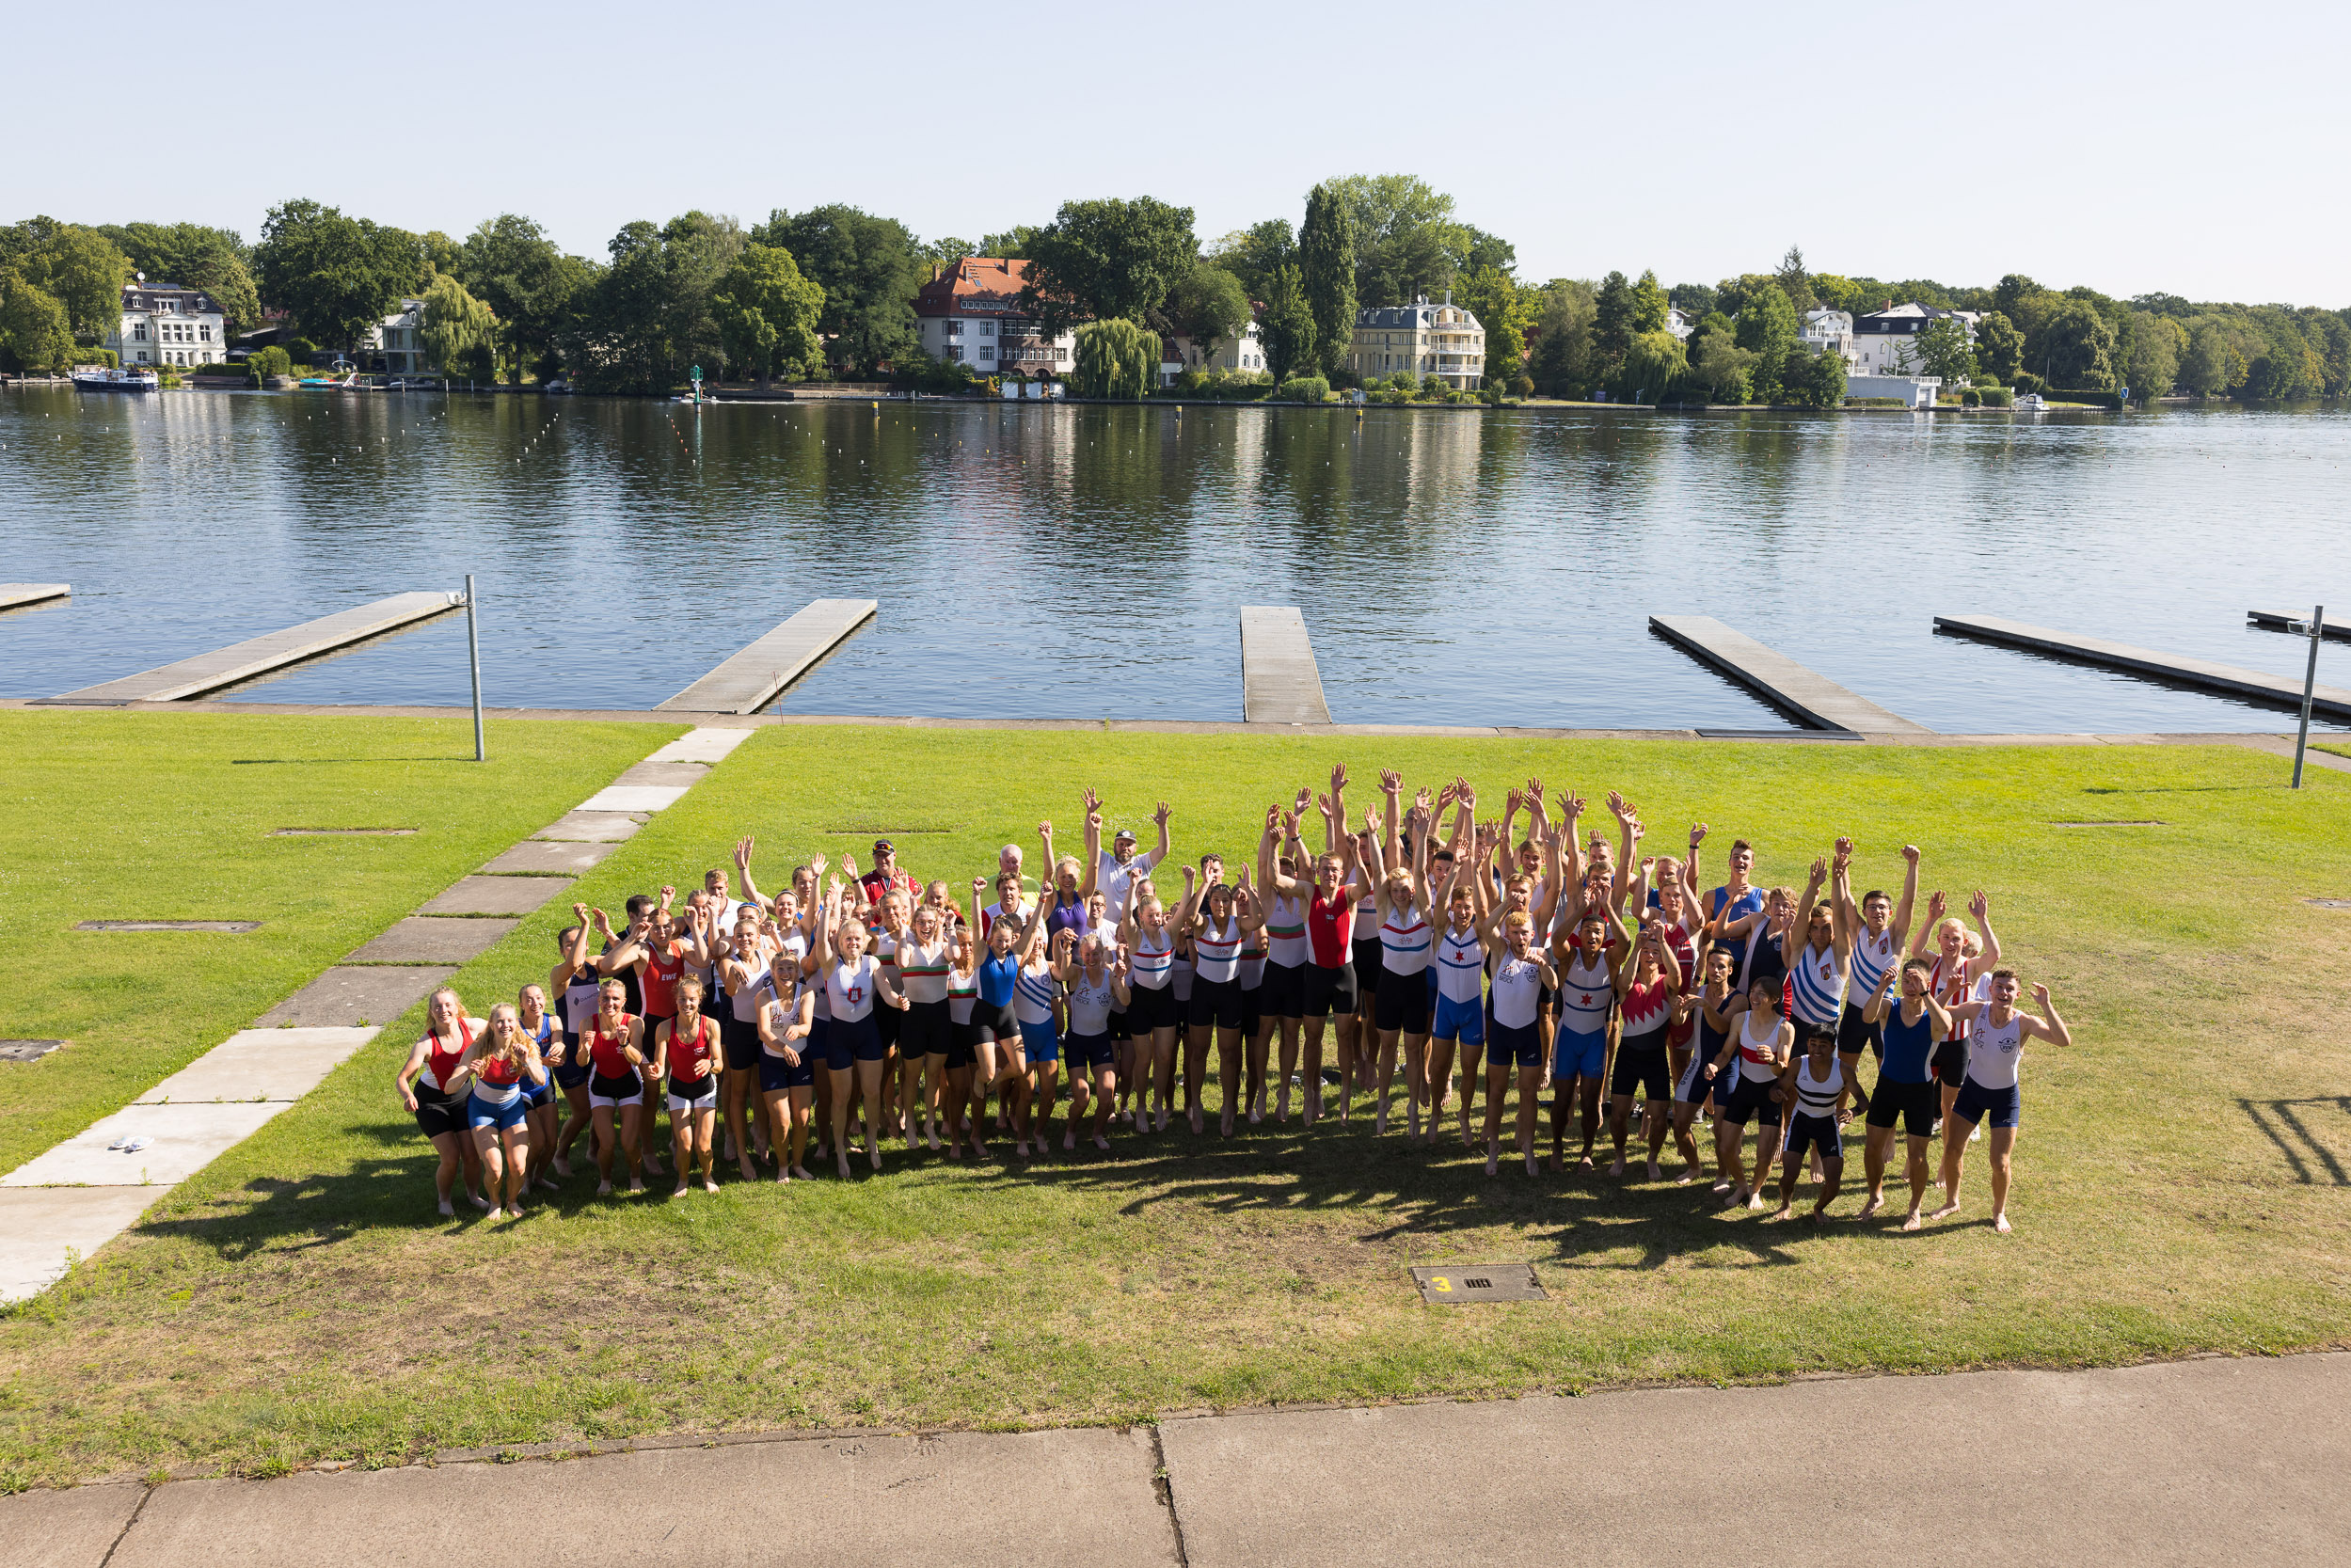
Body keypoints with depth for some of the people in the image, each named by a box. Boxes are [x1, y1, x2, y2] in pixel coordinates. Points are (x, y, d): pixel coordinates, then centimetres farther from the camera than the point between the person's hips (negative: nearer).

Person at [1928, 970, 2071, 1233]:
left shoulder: (2024, 1023, -24)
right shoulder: (1978, 1010, -17)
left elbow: (2064, 1041, -37)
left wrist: (2046, 1006, -44)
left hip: (2006, 1096, -2)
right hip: (1973, 1088, 3)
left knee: (2000, 1162, 0)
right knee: (1952, 1150, 9)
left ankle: (1999, 1212, 28)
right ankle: (1951, 1202, 34)